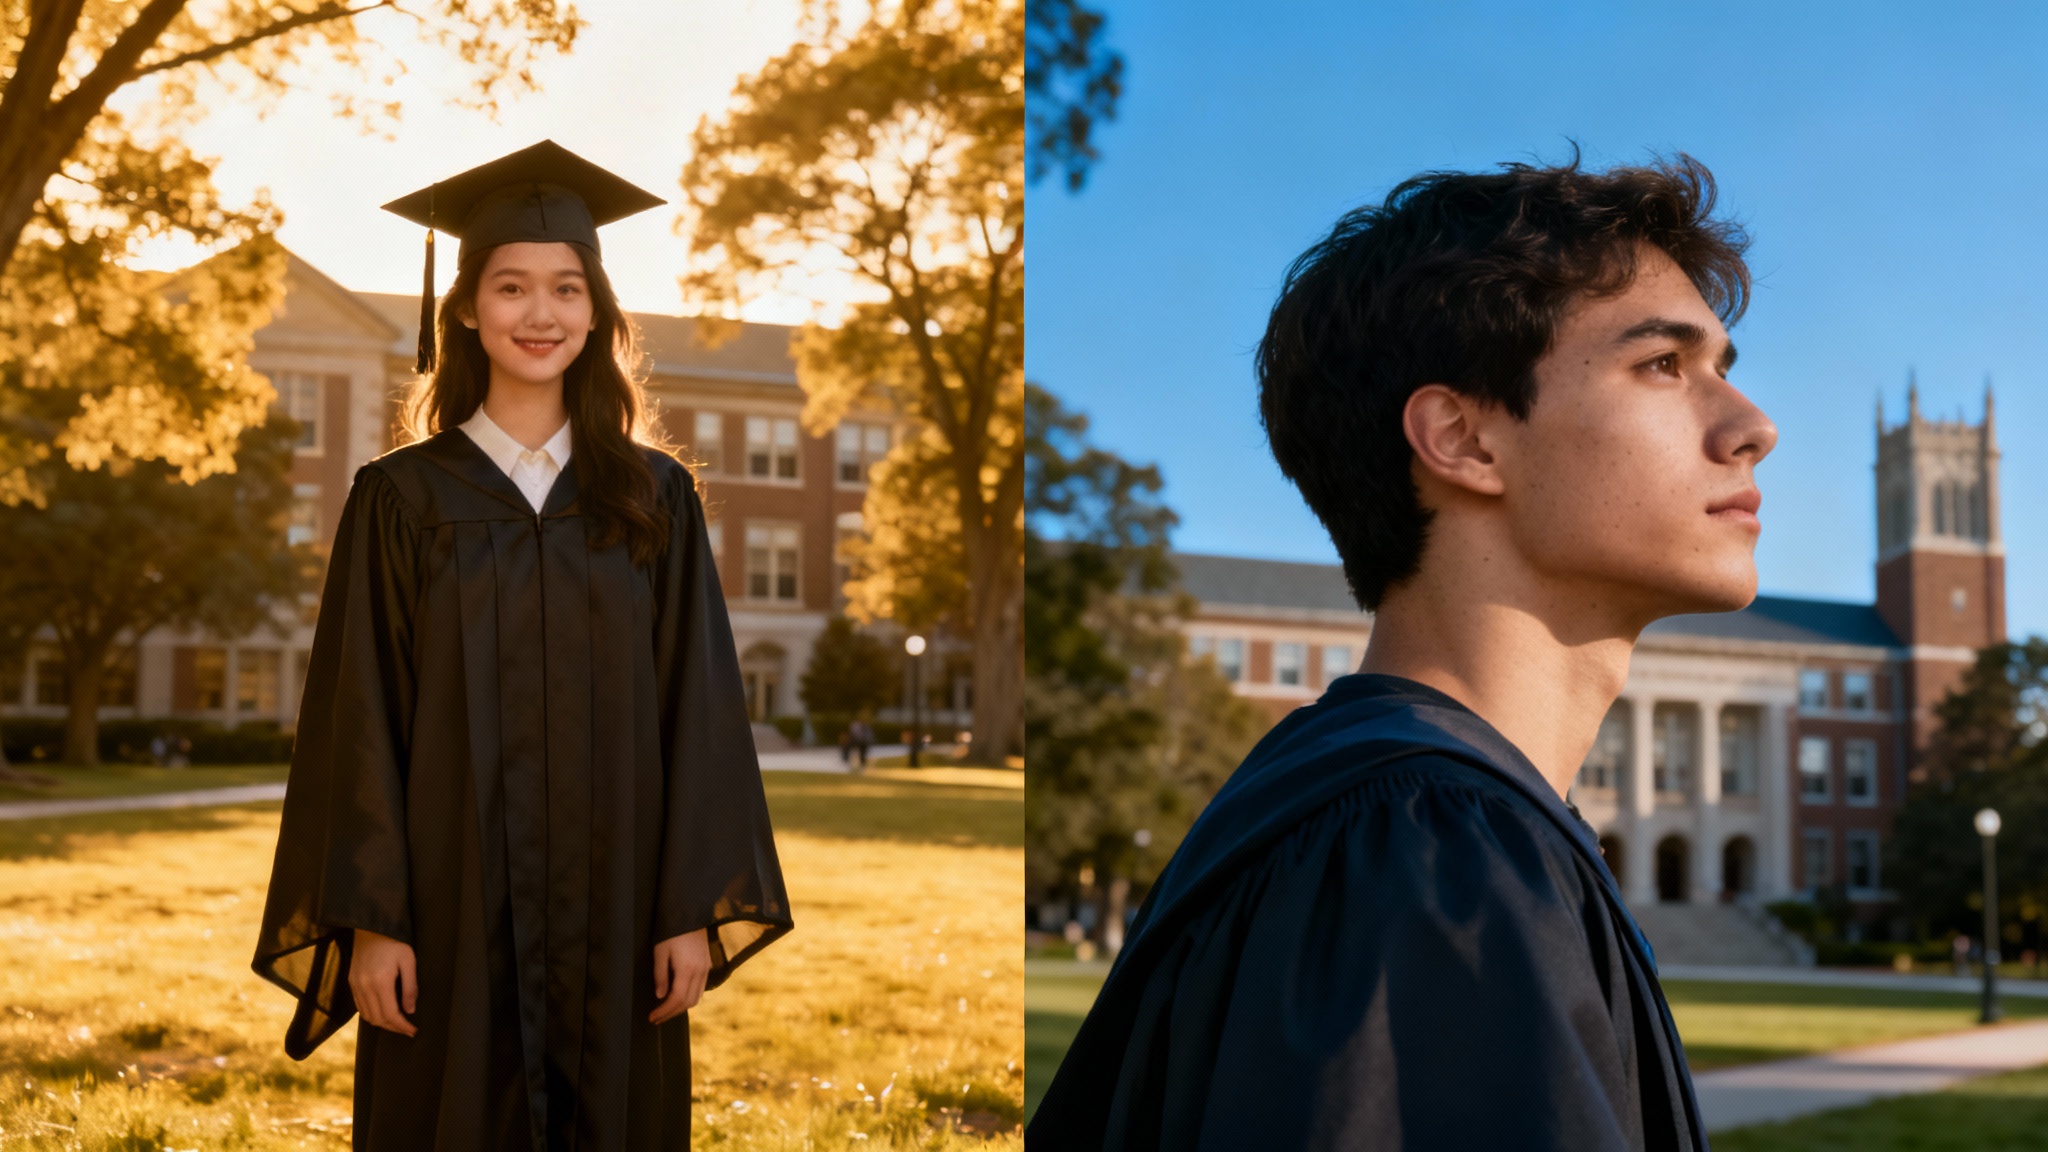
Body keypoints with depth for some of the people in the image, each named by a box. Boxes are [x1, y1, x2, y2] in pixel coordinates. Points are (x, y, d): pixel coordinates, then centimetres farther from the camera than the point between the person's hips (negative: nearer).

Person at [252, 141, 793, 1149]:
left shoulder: (656, 497, 4)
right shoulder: (402, 499, 1)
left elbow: (699, 709, 2)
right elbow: (359, 722, -1)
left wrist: (694, 910, -4)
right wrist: (371, 919, -7)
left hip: (613, 909, 1)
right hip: (452, 906, -1)